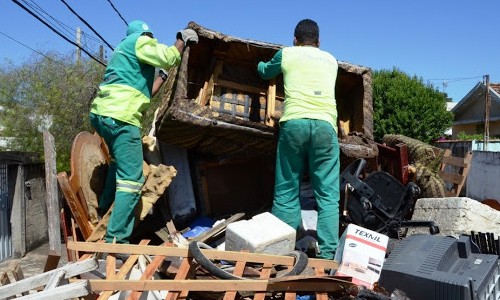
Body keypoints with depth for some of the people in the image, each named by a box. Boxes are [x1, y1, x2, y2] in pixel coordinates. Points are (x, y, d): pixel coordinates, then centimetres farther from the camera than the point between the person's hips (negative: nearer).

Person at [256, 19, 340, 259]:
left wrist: (261, 64, 61)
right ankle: (328, 253, -3)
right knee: (327, 194, 2)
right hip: (325, 124, 1)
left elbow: (265, 73, 37)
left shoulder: (286, 53, 18)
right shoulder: (331, 60, 25)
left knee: (286, 192, 5)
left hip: (294, 122, -1)